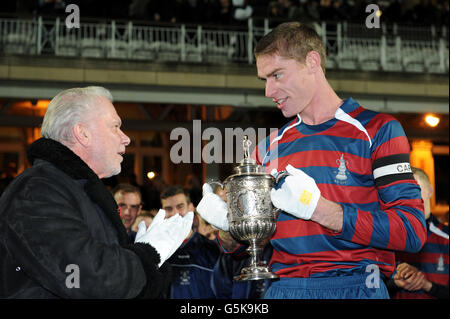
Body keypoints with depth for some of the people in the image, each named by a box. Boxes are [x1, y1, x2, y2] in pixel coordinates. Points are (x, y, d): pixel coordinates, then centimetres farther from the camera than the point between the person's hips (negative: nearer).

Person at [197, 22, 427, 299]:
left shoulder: (377, 130, -1)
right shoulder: (269, 146, 15)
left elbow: (412, 231, -12)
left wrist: (317, 208, -19)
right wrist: (228, 226, -5)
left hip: (353, 287, -4)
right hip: (282, 288, 4)